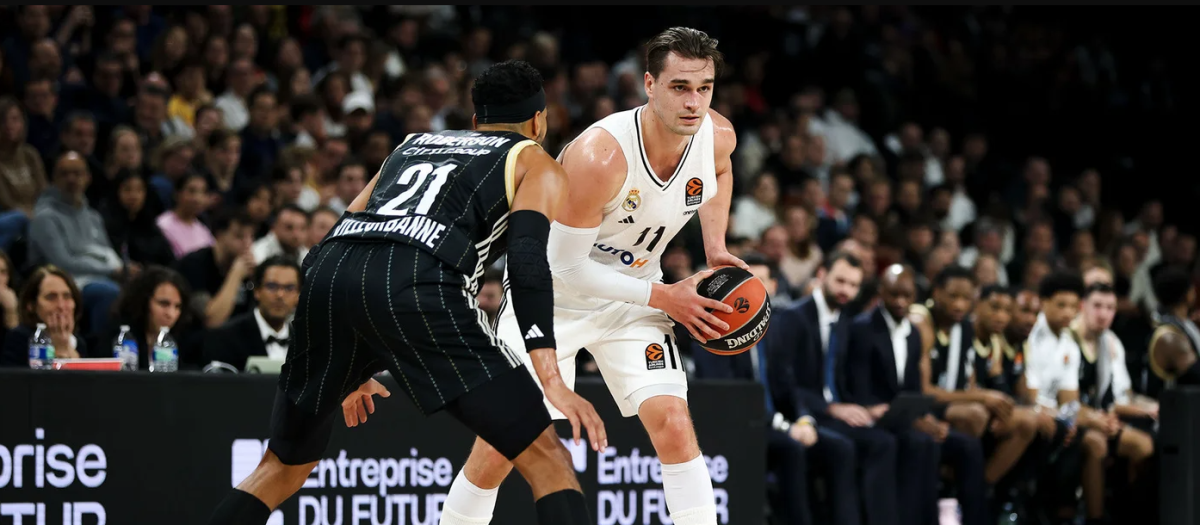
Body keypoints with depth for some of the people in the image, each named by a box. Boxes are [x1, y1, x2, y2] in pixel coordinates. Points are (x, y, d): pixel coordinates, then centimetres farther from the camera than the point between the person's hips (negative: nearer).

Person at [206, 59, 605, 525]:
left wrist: (348, 372, 45)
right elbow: (527, 258, 1)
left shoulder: (413, 144, 39)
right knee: (549, 463, 1)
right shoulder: (538, 166, 22)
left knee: (282, 469, 26)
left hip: (326, 276, 5)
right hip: (413, 285, -5)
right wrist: (552, 380, -7)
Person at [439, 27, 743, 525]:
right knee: (497, 449, -3)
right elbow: (565, 265, -27)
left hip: (632, 294, 4)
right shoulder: (598, 156, -35)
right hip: (552, 292, -4)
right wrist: (664, 297, -25)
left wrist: (716, 248, 0)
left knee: (673, 426, -15)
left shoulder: (717, 137, -15)